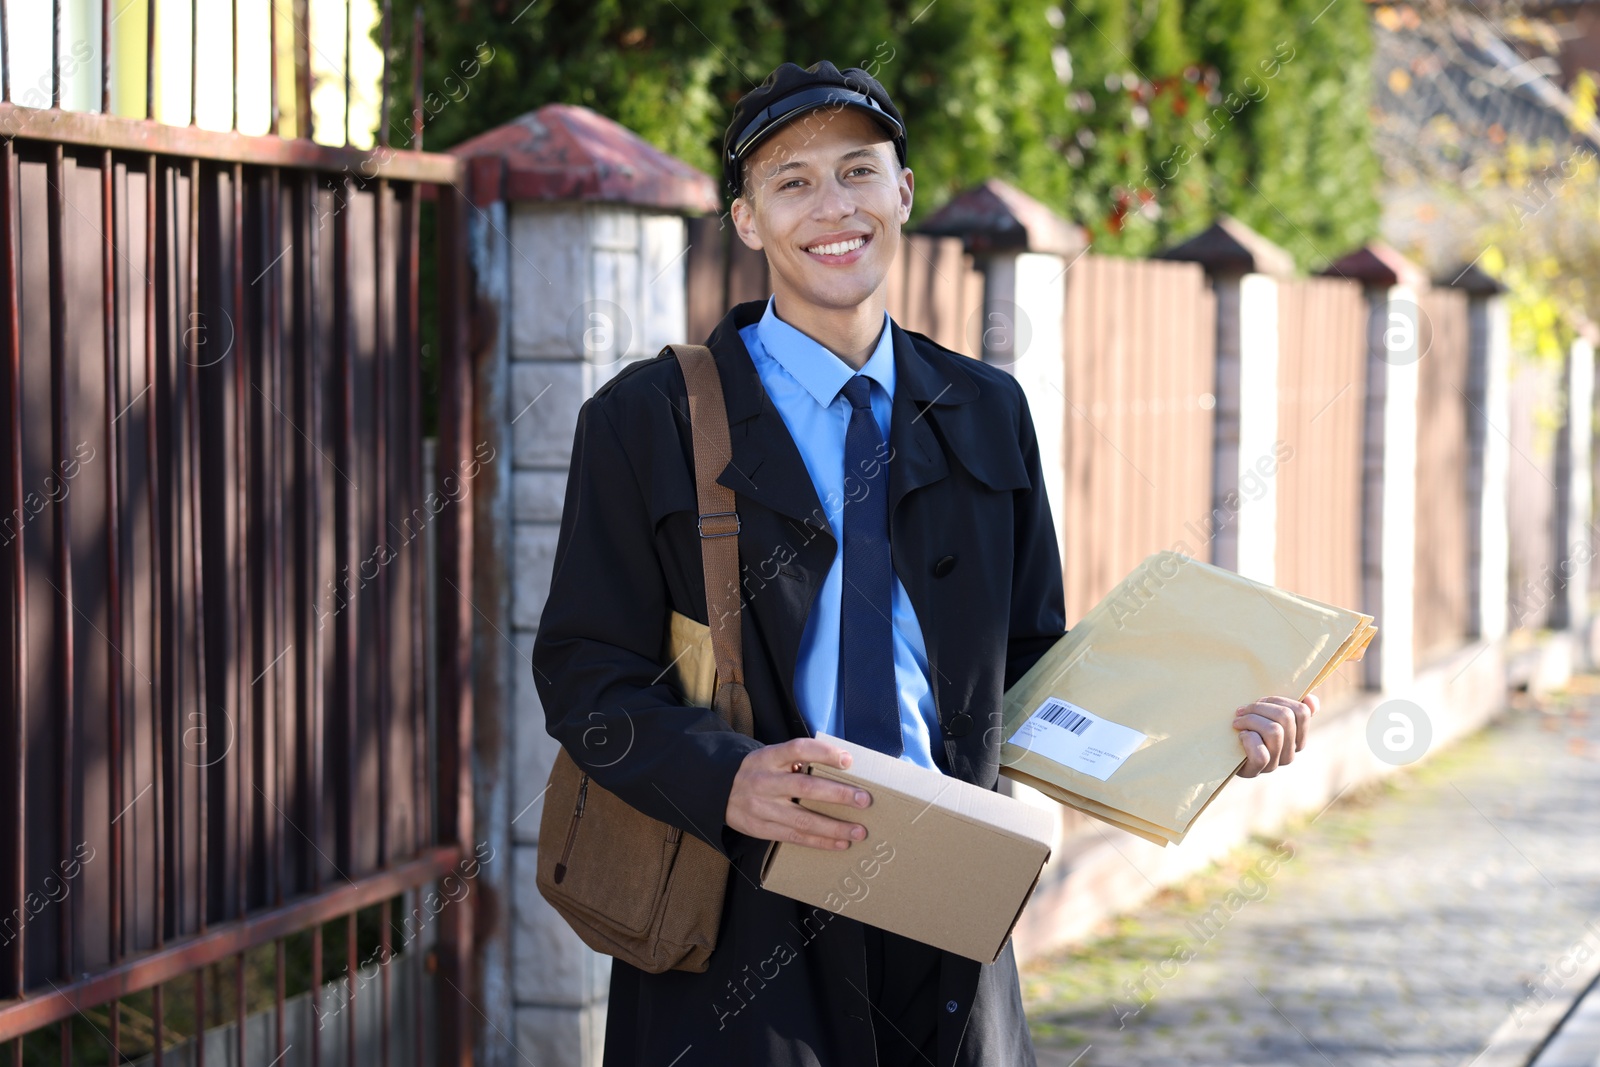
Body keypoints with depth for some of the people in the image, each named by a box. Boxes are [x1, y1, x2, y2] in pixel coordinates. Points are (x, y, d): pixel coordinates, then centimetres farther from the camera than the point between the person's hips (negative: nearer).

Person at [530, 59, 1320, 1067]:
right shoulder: (647, 419, -1)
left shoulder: (988, 412, 11)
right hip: (742, 931, -3)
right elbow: (587, 674, -5)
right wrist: (728, 781, -24)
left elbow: (1027, 660, 14)